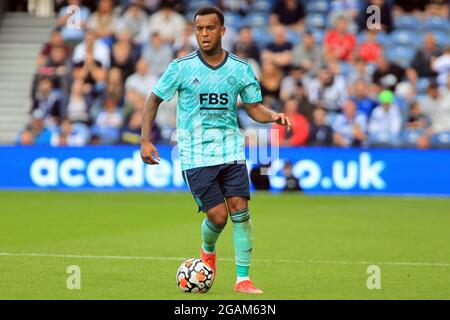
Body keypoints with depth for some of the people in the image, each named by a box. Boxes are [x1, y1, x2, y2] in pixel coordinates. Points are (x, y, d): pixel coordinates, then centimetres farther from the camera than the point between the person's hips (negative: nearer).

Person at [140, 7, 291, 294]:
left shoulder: (241, 69, 2)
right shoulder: (181, 68, -4)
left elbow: (254, 108, 11)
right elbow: (154, 100, 5)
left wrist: (273, 116, -11)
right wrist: (146, 139, -3)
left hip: (231, 150, 2)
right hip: (195, 156, -2)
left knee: (240, 211, -9)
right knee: (217, 216, -8)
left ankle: (243, 279, 0)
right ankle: (208, 251, 28)